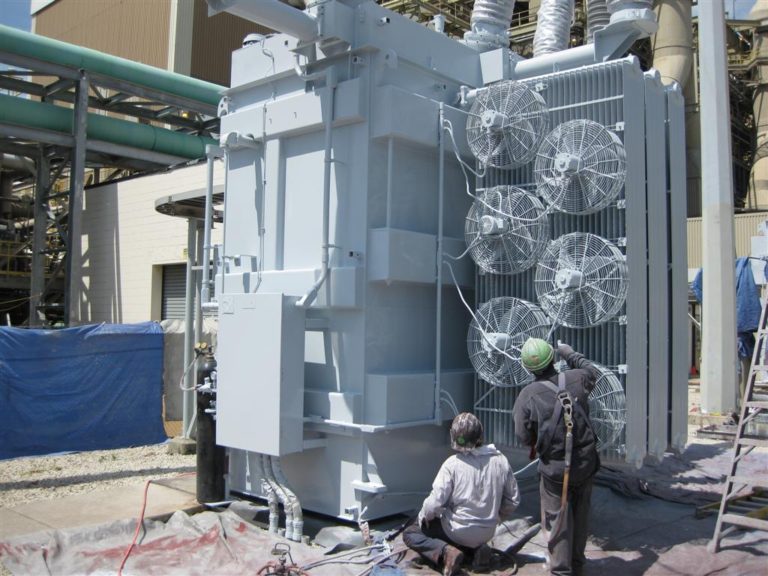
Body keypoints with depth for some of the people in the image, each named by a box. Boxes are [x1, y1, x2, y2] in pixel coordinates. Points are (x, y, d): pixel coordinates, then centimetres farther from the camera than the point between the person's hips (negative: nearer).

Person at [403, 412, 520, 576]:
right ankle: (476, 549, 11)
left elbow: (435, 503, -22)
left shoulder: (452, 464, -22)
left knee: (410, 533, 9)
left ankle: (446, 551, -11)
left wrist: (422, 517, 0)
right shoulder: (500, 461, -10)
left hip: (458, 531, -6)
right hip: (487, 533, 6)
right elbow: (513, 500, 0)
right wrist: (497, 517, 19)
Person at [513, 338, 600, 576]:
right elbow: (594, 373, 18)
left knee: (557, 518, 10)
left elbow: (523, 436, -11)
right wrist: (571, 355, 28)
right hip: (585, 463, 3)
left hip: (554, 468, -3)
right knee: (580, 514, 19)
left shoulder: (528, 395, -13)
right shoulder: (576, 379, -6)